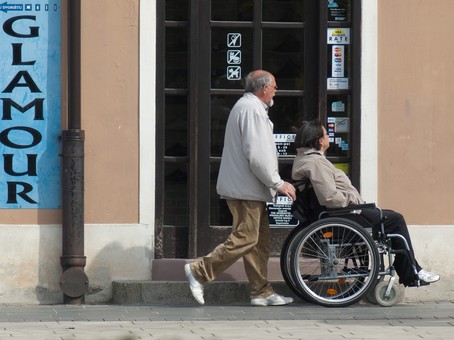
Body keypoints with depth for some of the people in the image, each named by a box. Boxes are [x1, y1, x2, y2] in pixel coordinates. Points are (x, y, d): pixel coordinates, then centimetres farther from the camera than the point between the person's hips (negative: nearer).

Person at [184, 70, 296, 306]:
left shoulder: (246, 106, 21)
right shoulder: (252, 109, -14)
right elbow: (256, 156, -21)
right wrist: (277, 183, -15)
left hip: (247, 188, 11)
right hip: (246, 189, -11)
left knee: (259, 241, 10)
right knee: (244, 239, -11)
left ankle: (261, 292, 11)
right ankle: (199, 271, -8)